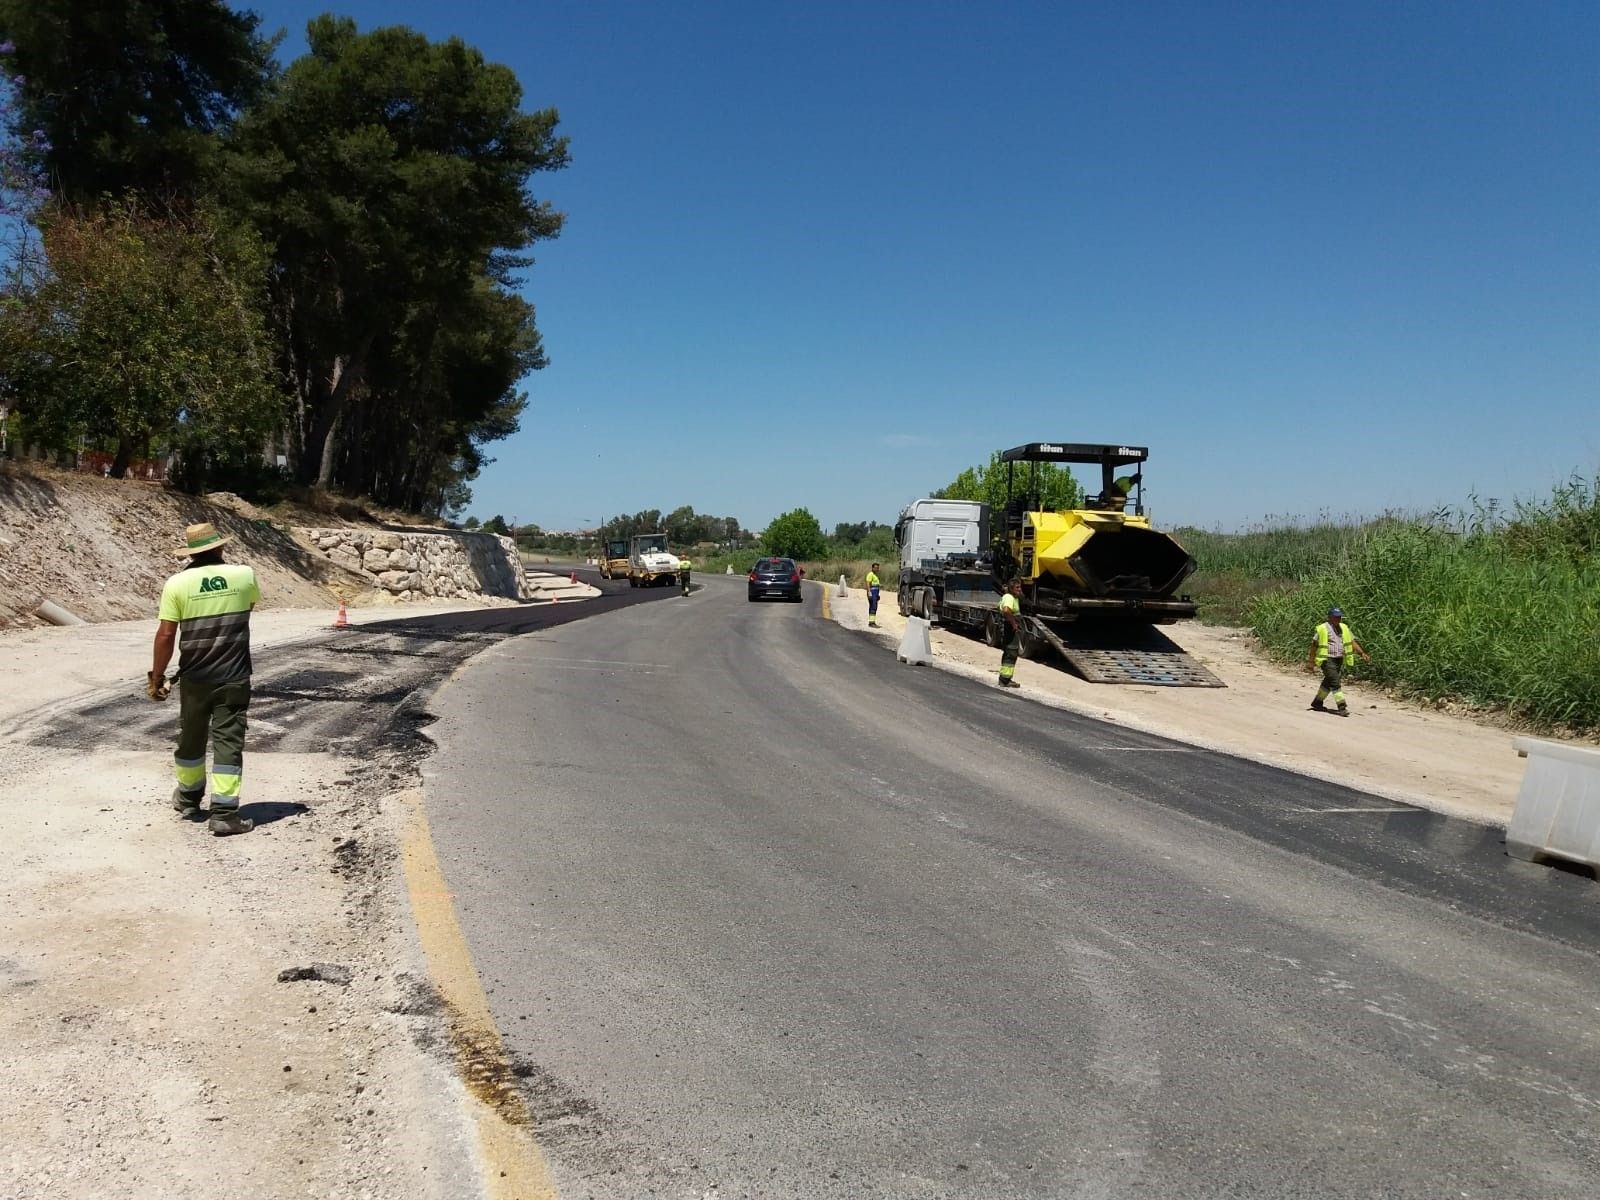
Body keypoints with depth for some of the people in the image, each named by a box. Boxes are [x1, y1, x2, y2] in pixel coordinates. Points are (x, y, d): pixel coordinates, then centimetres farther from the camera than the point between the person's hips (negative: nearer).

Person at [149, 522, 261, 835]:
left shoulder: (177, 583, -6)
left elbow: (166, 635, -7)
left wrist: (157, 676, 3)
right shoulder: (244, 575, -3)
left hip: (194, 678, 1)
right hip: (234, 677, -1)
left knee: (191, 738, 19)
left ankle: (189, 797, 39)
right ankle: (224, 813, -2)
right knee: (228, 742, 1)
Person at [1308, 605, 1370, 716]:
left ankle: (1317, 702, 30)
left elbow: (1352, 642, 11)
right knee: (1335, 683, -13)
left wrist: (1362, 653, -3)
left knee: (1328, 683, 16)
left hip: (1340, 660, 7)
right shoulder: (1323, 629, -7)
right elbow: (1314, 645, -3)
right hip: (1327, 660, -7)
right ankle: (1342, 707, -13)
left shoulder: (1344, 628, 11)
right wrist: (1312, 662, -4)